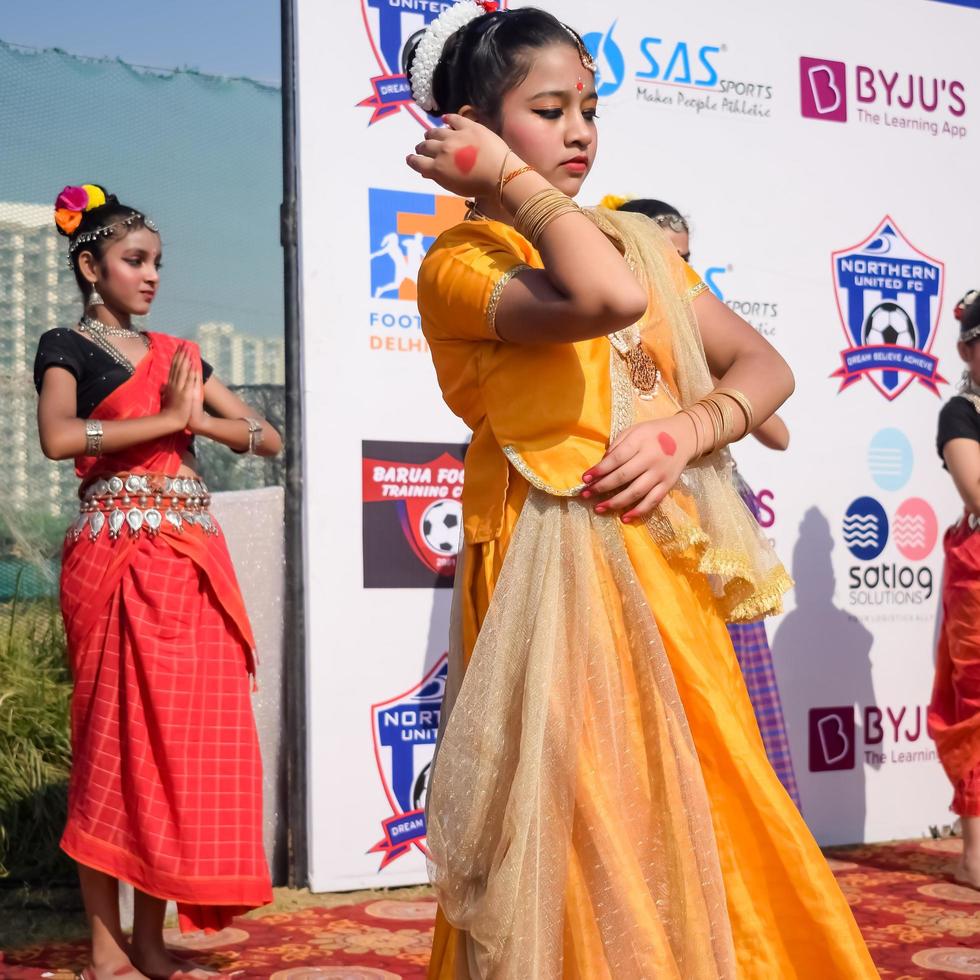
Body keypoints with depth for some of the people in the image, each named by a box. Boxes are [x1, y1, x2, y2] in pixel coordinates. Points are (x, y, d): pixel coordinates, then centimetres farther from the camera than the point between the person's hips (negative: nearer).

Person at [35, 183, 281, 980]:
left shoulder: (177, 354, 19)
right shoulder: (68, 348, 4)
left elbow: (268, 438, 16)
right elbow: (58, 437, -17)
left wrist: (200, 416, -2)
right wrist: (165, 418, -11)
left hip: (195, 561, 6)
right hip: (118, 559, -5)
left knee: (187, 741, 3)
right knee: (117, 741, -4)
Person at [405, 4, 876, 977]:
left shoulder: (635, 240, 15)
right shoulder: (457, 262, -6)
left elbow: (764, 365, 12)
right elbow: (605, 299, -26)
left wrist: (682, 434, -6)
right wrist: (513, 182, -13)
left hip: (666, 569, 7)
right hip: (555, 577, -6)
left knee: (699, 827, 11)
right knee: (586, 838, -3)